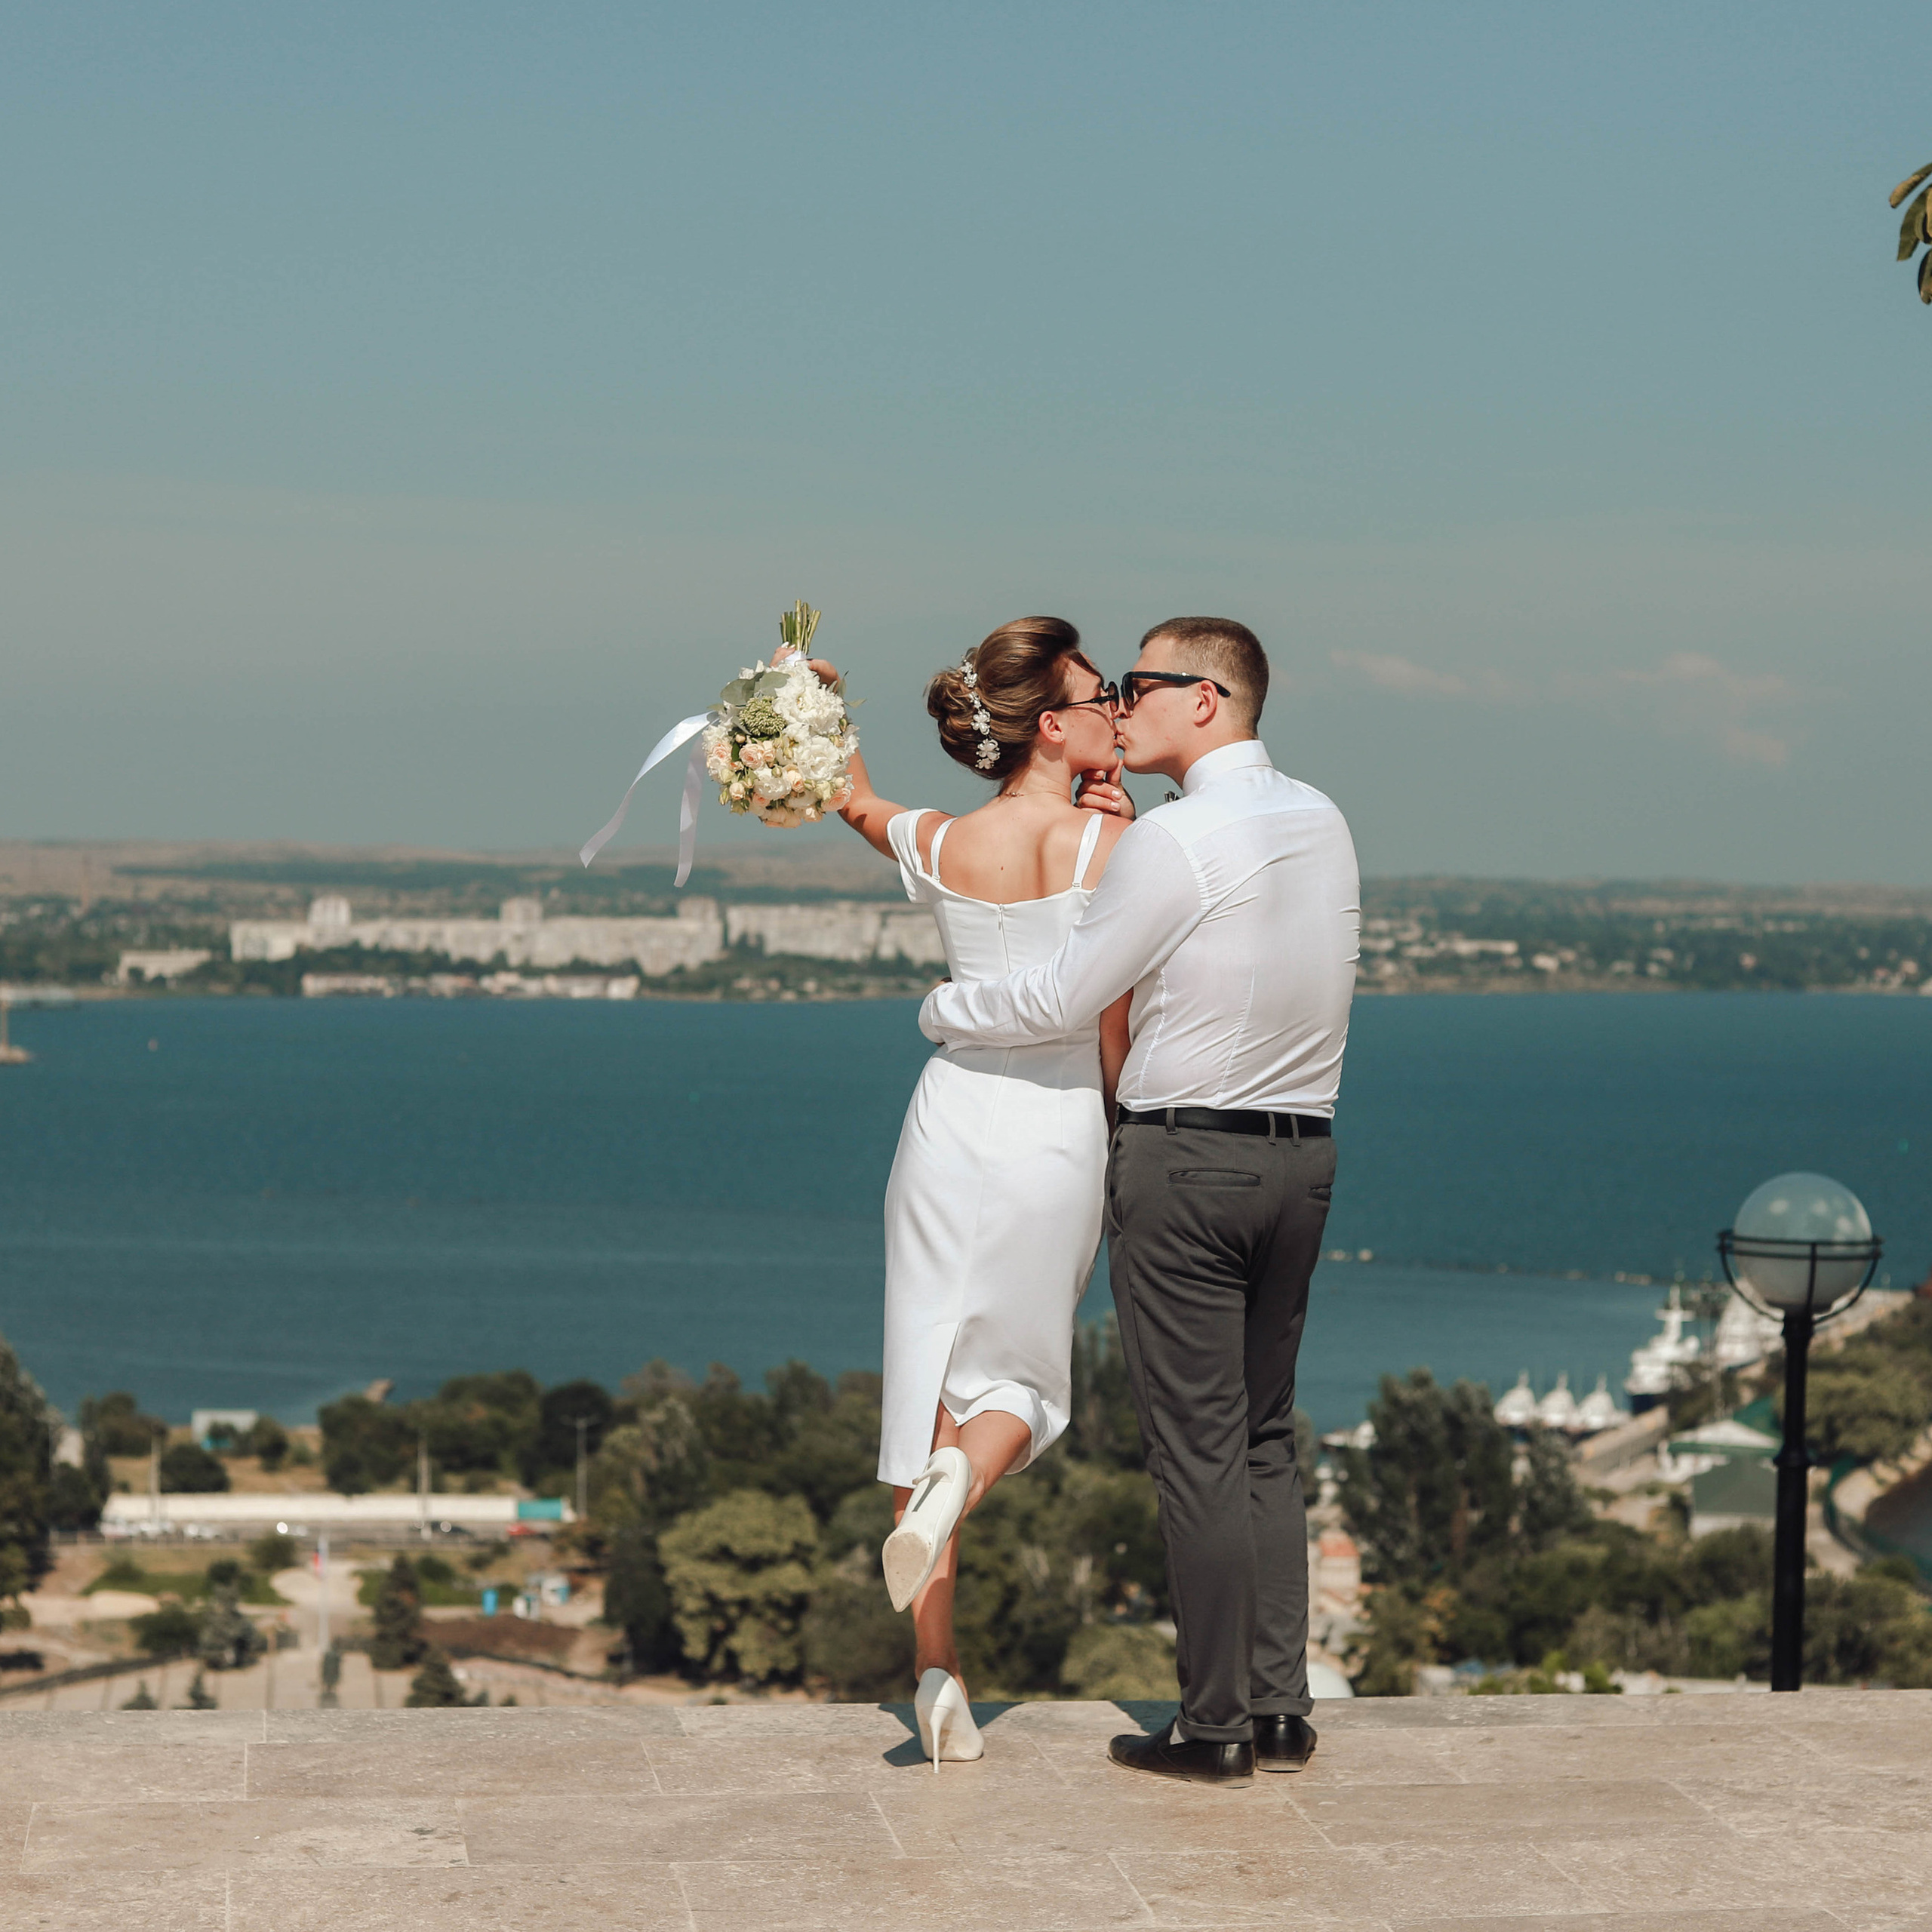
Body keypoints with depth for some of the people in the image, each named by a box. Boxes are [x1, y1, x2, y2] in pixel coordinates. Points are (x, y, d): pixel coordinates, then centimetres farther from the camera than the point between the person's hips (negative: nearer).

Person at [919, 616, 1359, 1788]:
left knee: (1198, 1450, -2)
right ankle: (1282, 1709, 16)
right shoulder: (1322, 824, 8)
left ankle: (1216, 1727, 3)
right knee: (1266, 1439, 14)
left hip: (1187, 1161, -7)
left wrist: (944, 1009, 9)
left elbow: (1062, 1003, -10)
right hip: (1304, 1154, 7)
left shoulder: (1176, 839, -15)